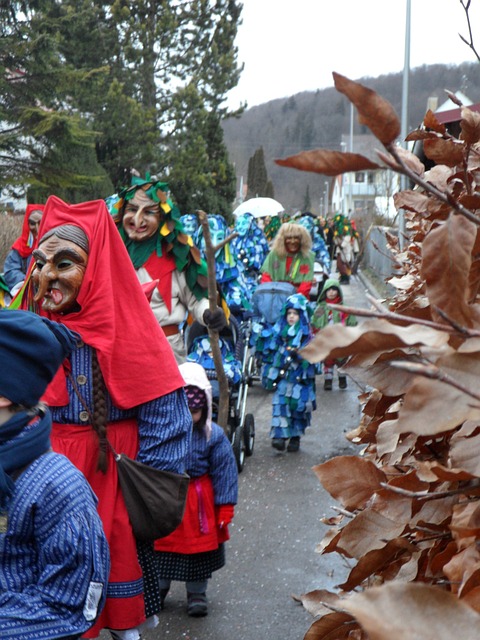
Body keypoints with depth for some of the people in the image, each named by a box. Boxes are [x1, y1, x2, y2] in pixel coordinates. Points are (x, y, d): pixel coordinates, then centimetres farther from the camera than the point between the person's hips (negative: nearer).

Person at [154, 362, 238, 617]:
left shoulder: (213, 435, -12)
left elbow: (224, 472, -7)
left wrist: (225, 509, -7)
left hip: (199, 502, 0)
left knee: (199, 548, 13)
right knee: (161, 545, 14)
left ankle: (197, 593, 31)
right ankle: (158, 587, 37)